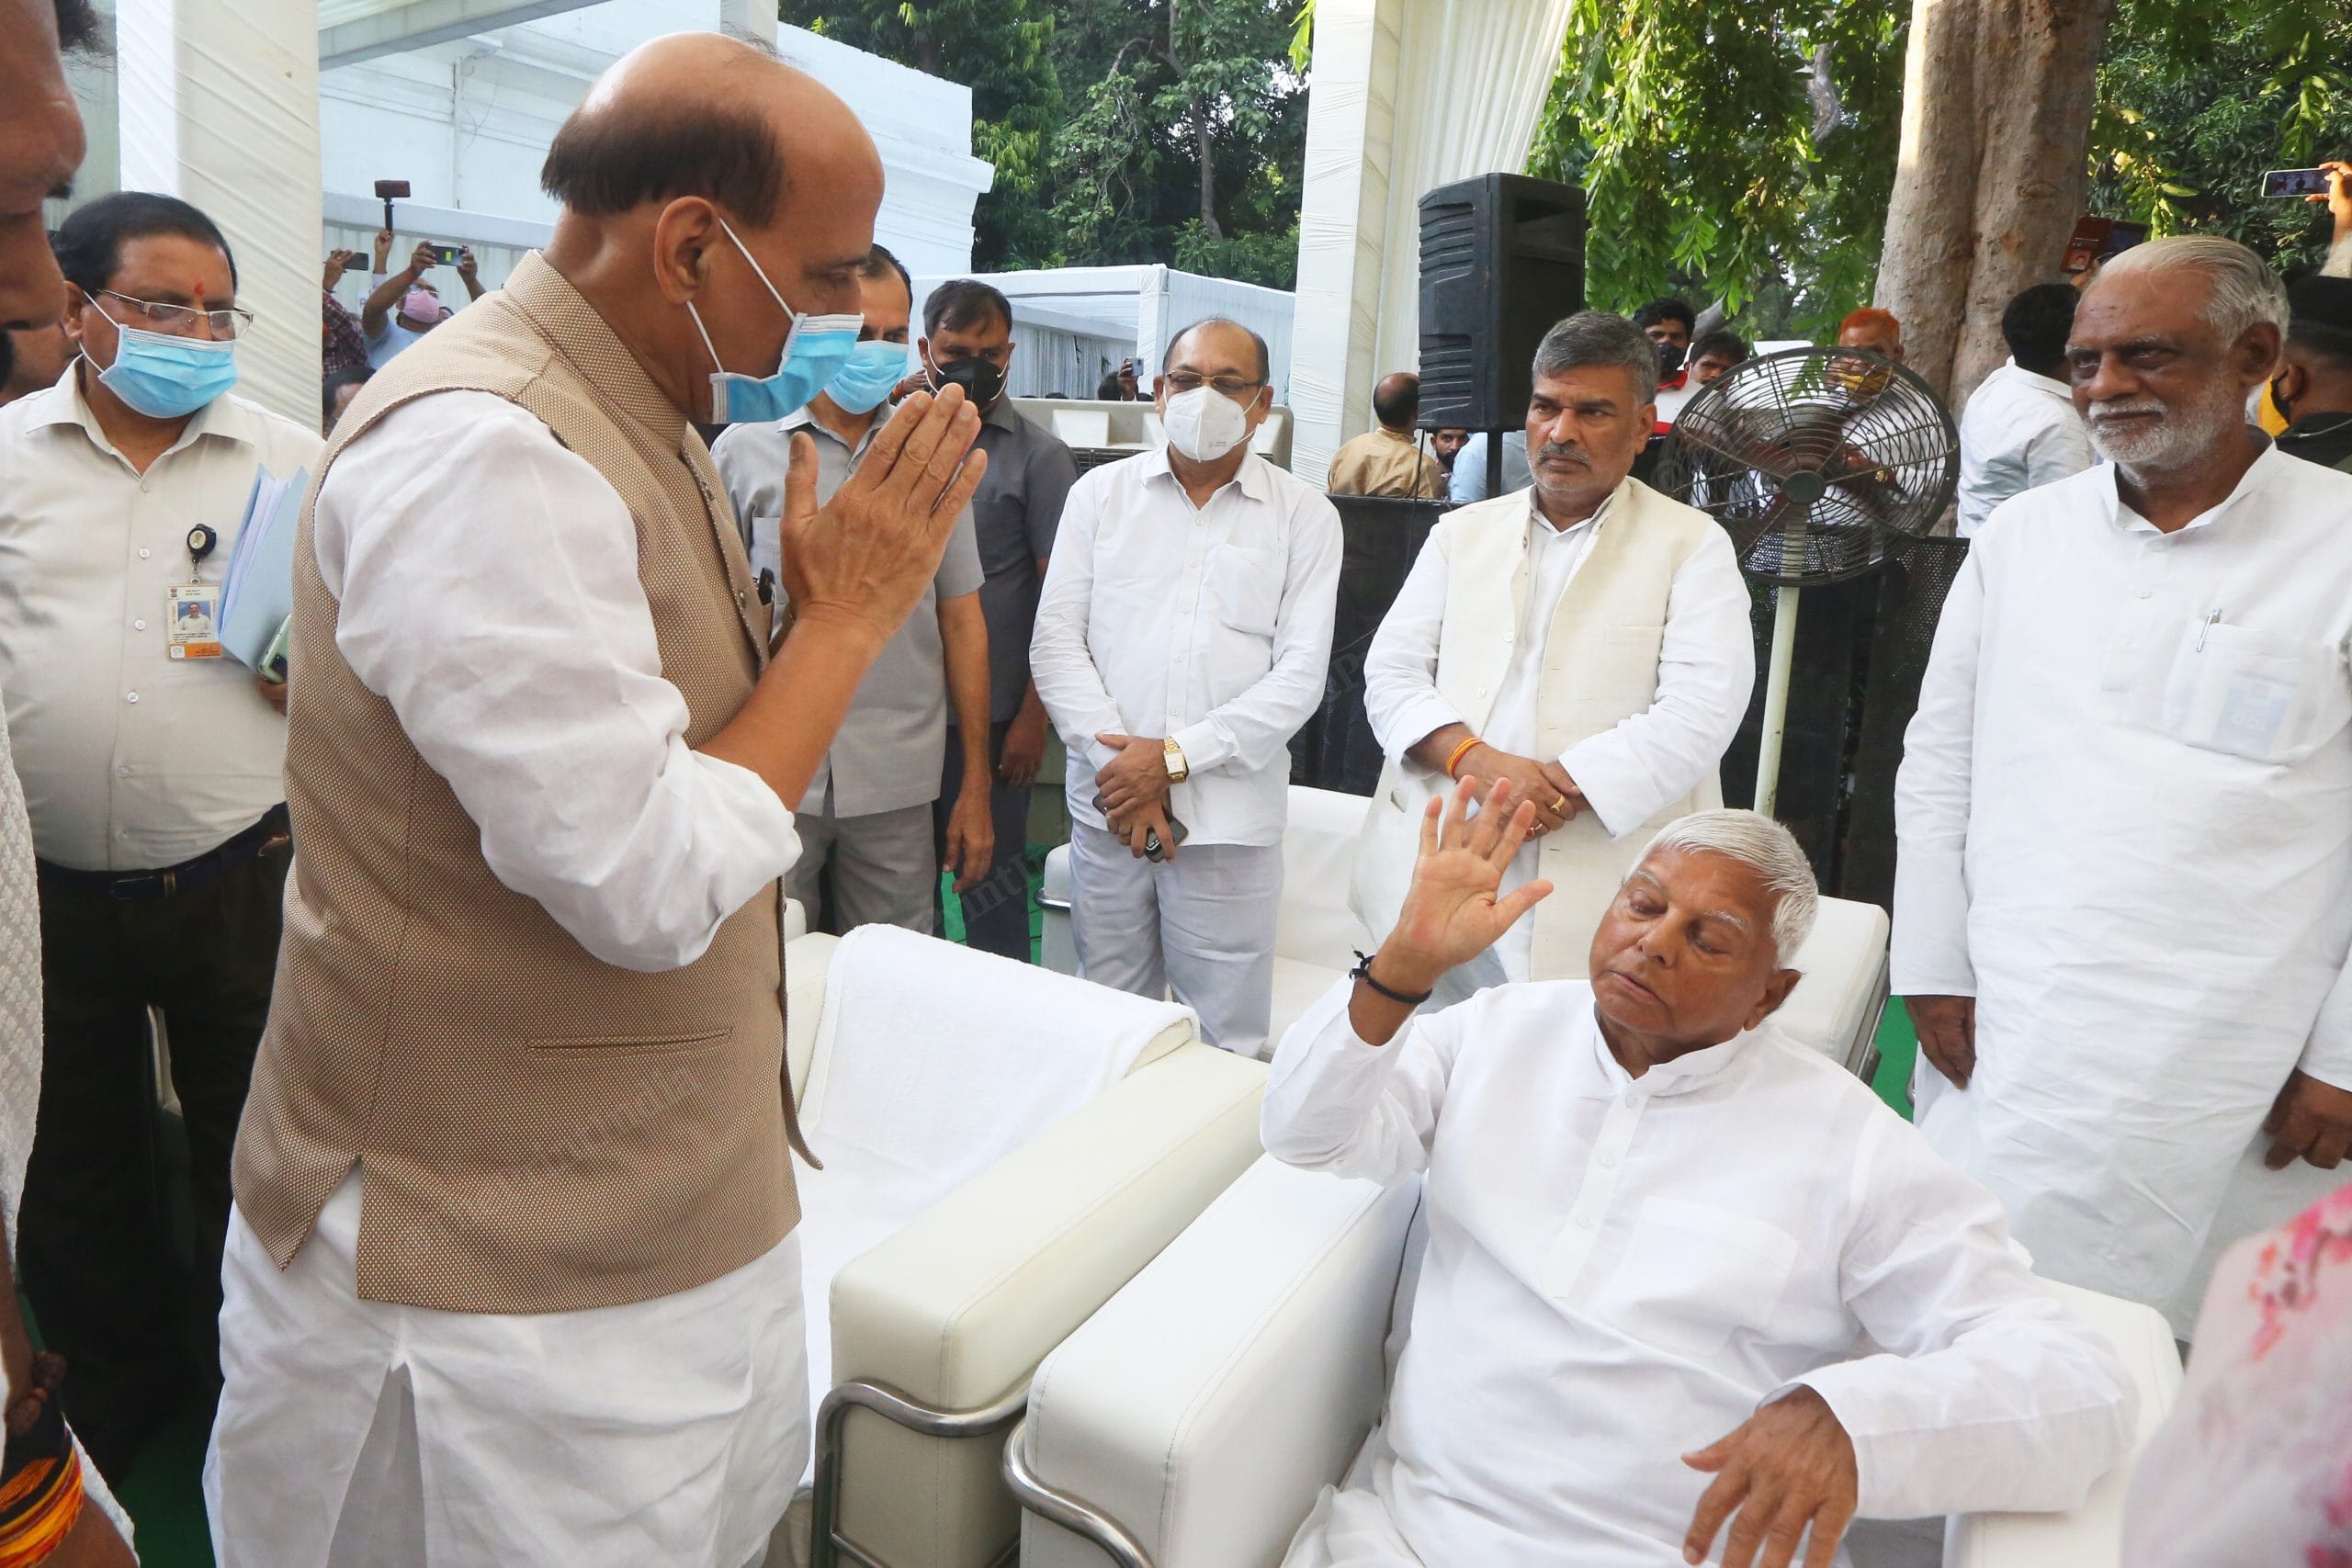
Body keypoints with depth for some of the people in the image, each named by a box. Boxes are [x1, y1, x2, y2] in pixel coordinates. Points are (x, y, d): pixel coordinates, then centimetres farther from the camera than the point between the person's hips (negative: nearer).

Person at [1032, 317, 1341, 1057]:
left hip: (1230, 819, -1)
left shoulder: (1305, 516, 4)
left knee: (1226, 1044, 4)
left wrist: (1175, 758, -12)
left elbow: (1300, 676, -4)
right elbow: (1056, 642, 1)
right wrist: (1120, 766, -10)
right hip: (1106, 806, 2)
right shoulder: (1100, 493, 9)